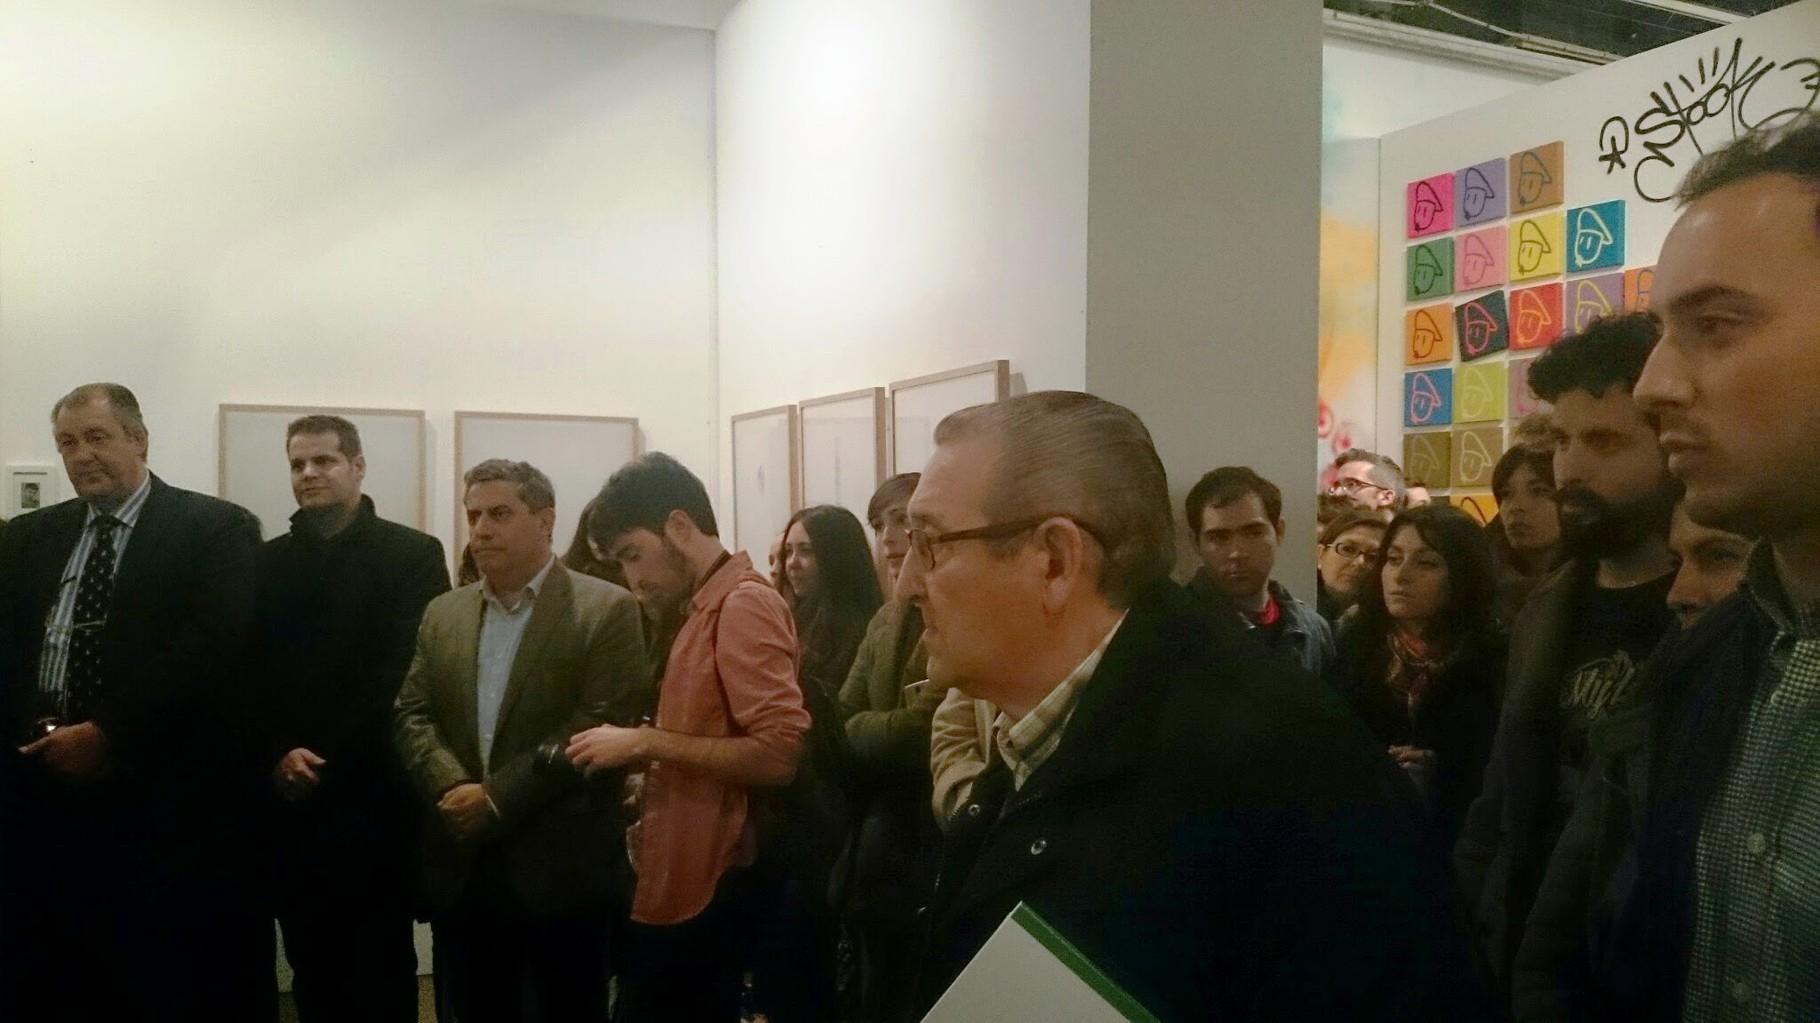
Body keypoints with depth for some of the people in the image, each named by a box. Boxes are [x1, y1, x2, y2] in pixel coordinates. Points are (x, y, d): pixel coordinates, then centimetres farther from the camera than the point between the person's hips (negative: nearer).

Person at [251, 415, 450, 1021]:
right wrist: (277, 756, -10)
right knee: (311, 968, 12)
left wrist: (329, 761, -13)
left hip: (375, 795, -4)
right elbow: (248, 675, 5)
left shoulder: (413, 555, -1)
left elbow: (407, 673, -10)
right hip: (289, 800, 4)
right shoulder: (267, 563, 12)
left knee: (382, 969, 6)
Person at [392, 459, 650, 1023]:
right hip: (461, 868, 5)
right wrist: (454, 788, -13)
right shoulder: (443, 614, 12)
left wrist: (497, 798, -16)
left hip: (560, 868, -5)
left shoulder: (607, 609, -7)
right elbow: (412, 716, 6)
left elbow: (600, 726, -16)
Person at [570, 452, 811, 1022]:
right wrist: (650, 781, 8)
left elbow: (781, 754, -25)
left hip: (707, 899, -9)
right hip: (677, 892, 9)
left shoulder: (745, 603, -15)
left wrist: (644, 743, -19)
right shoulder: (708, 610, 13)